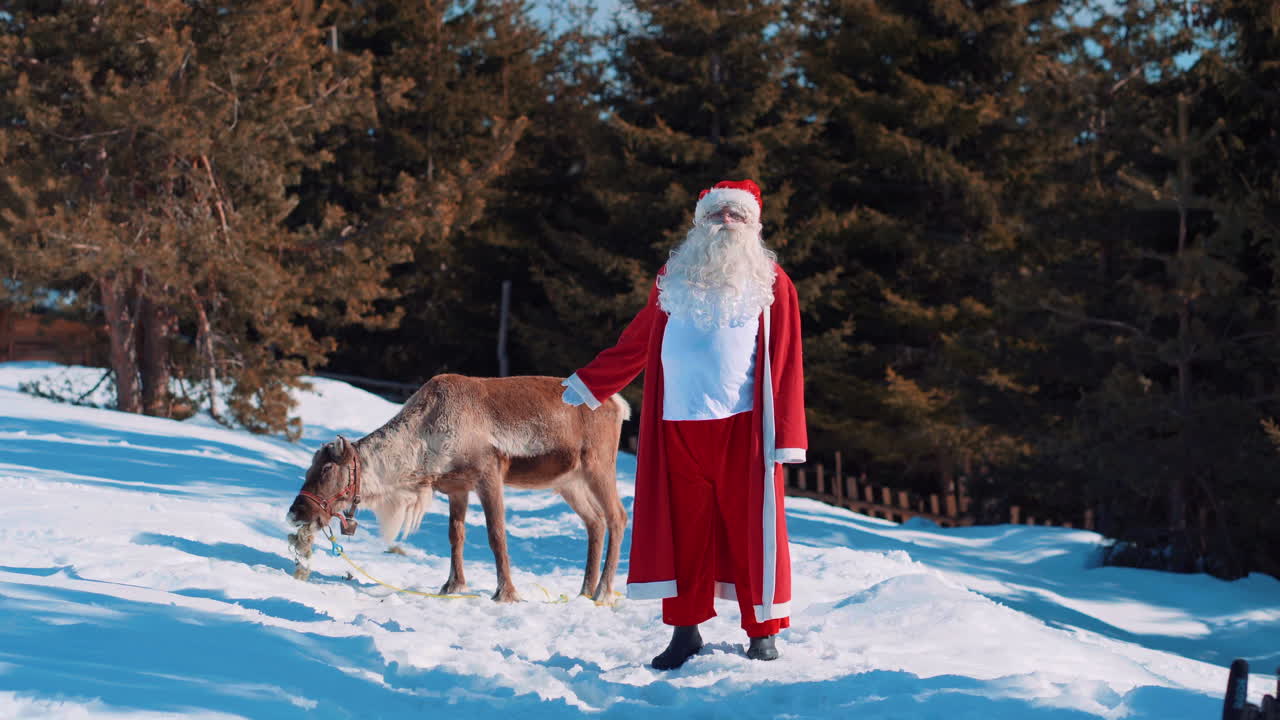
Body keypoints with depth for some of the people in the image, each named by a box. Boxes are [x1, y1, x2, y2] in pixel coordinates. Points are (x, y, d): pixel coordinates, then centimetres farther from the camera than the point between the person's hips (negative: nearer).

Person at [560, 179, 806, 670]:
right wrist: (587, 385, 25)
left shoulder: (770, 284, 6)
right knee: (684, 531, 4)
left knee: (751, 529, -1)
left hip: (742, 427, -2)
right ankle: (685, 631, 10)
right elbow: (636, 345, 22)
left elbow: (786, 365, 0)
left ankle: (763, 634, 7)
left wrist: (785, 436, -8)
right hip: (679, 427, 3)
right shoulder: (672, 281, 14)